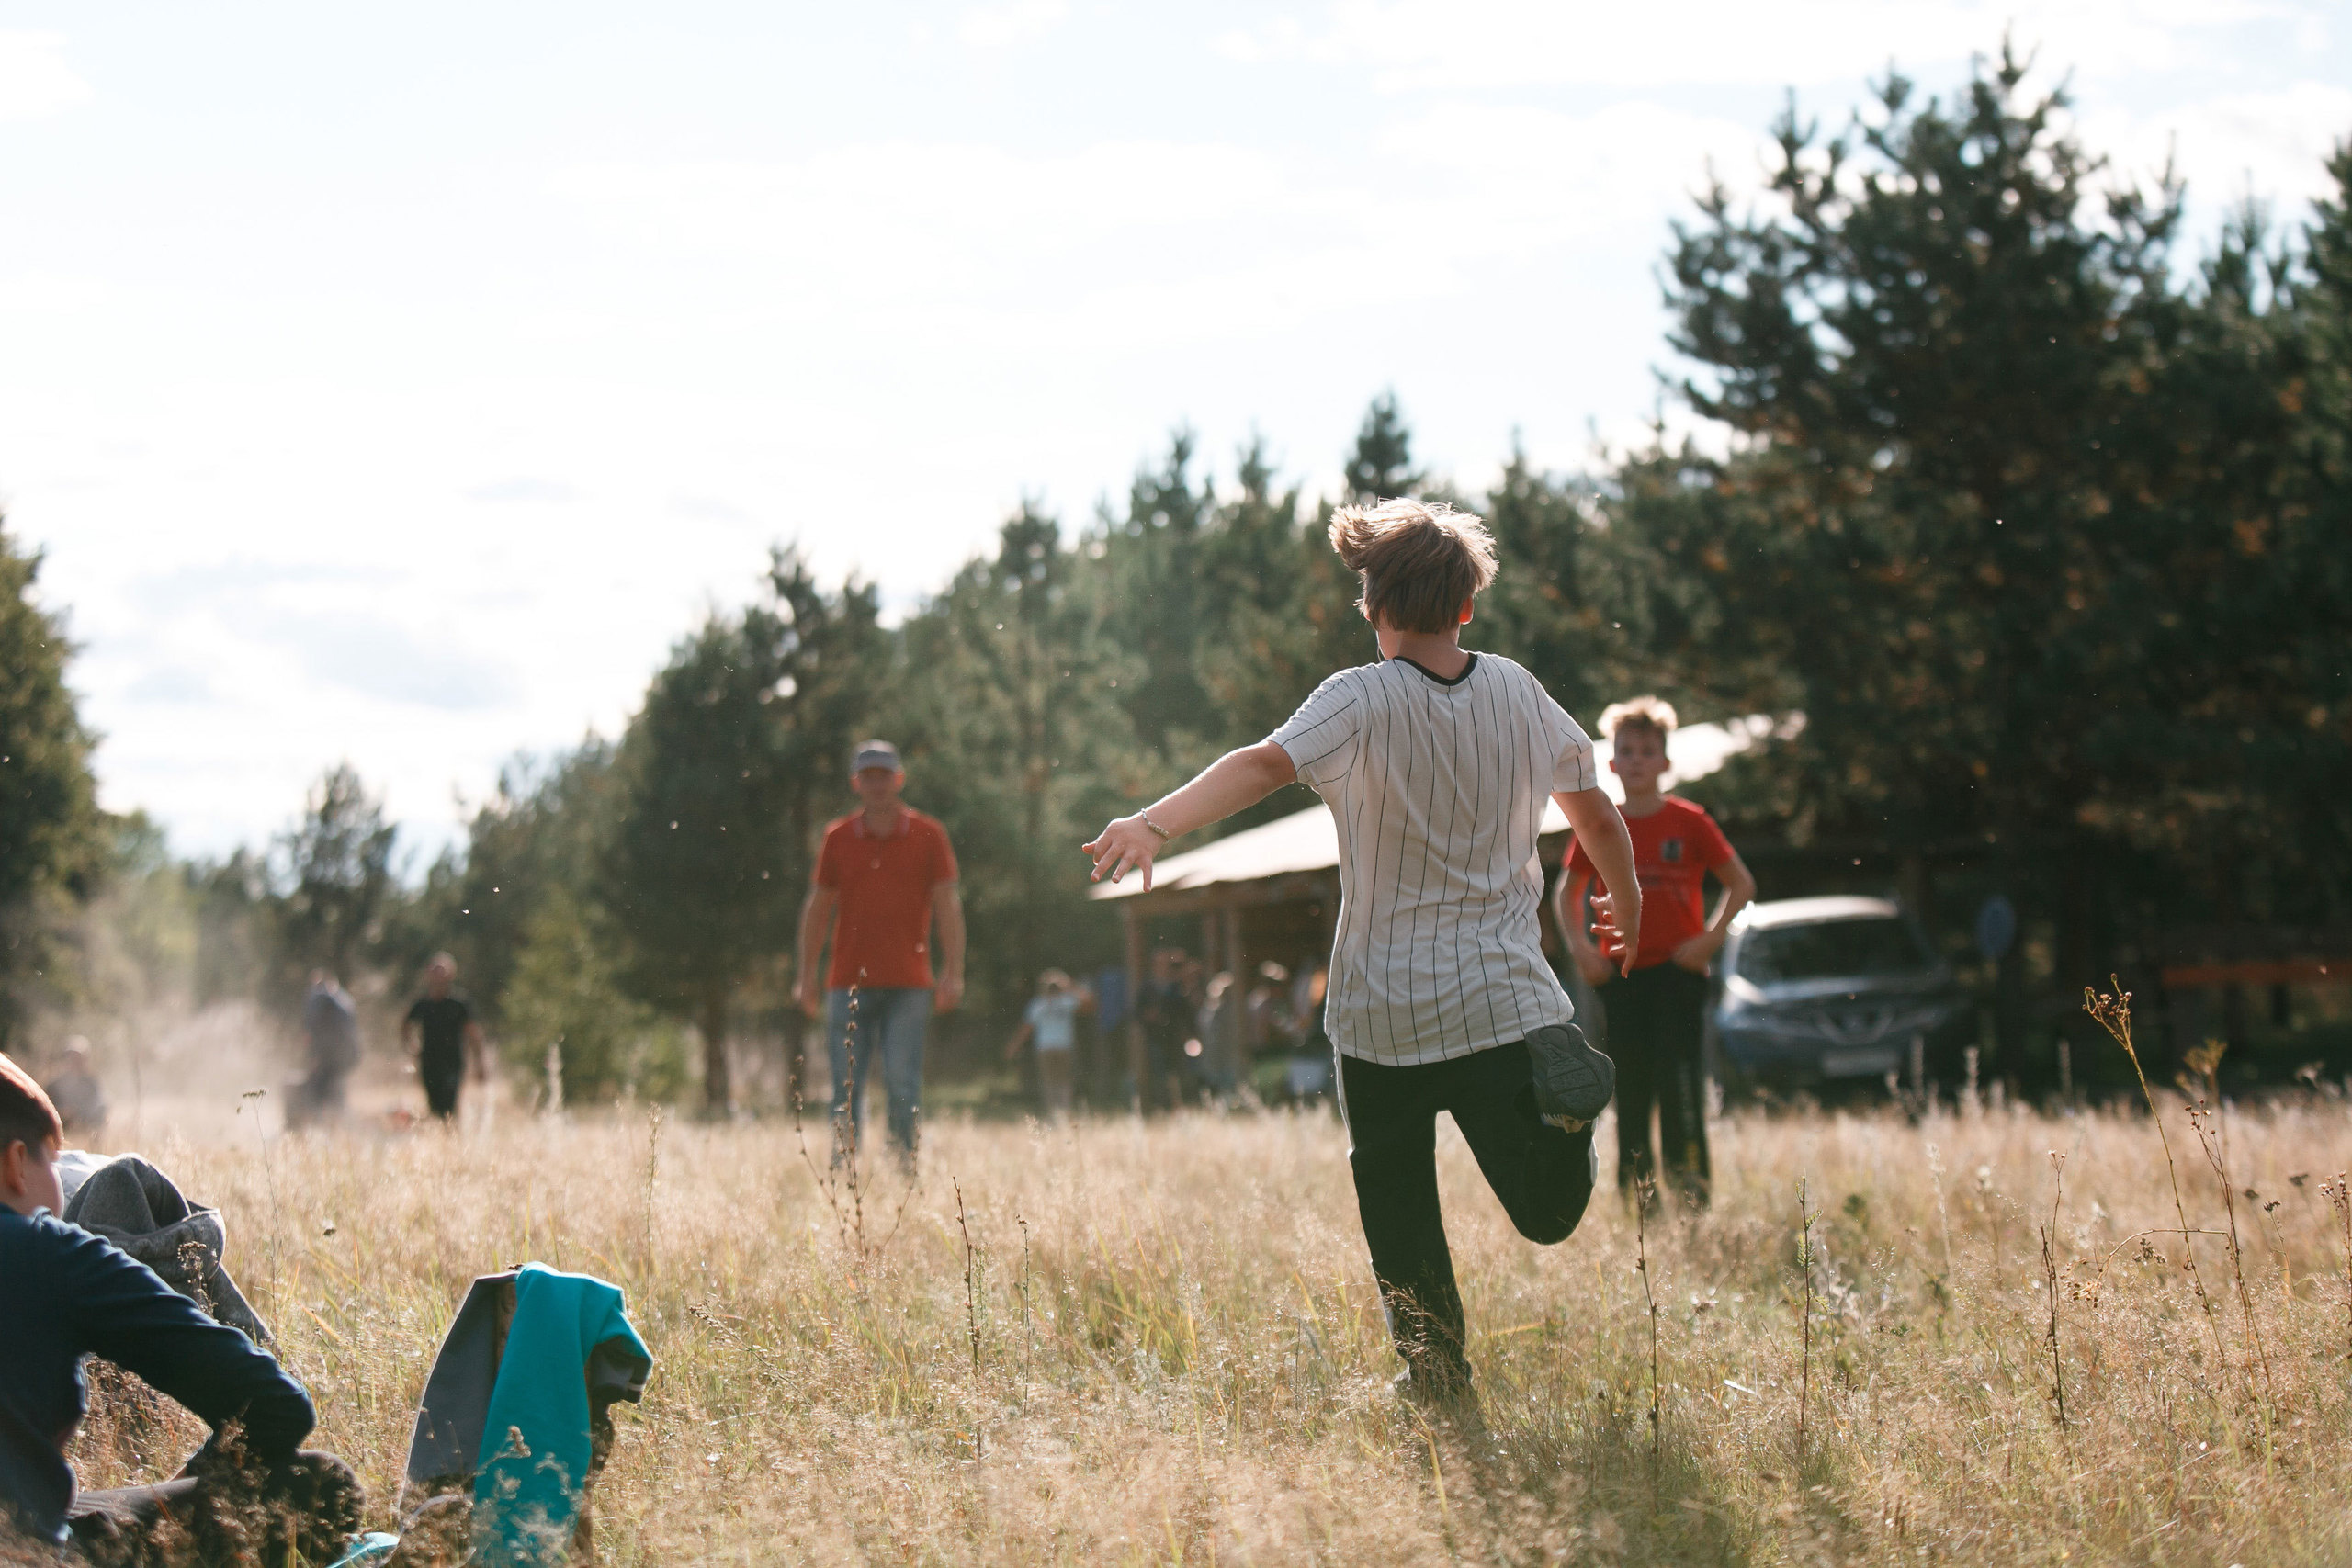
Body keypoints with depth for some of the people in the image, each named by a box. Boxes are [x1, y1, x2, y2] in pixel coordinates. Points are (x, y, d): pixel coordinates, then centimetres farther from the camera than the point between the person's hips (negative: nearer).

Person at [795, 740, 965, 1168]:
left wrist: (953, 972, -5)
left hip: (908, 984, -2)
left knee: (903, 1083, -6)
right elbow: (817, 908, 13)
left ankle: (904, 1162, 1)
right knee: (846, 1085, 0)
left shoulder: (928, 836, 4)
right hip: (848, 983, 2)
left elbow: (947, 904, 3)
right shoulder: (838, 839, 9)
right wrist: (808, 975, 9)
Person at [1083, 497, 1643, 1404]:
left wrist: (1155, 822, -45)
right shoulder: (1517, 694, 3)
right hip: (1505, 997, 2)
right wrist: (1627, 901, 34)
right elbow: (1597, 816, 14)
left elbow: (1267, 762, -31)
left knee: (1398, 1205, 15)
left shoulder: (1362, 701, -11)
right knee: (1548, 1213, 10)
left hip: (1384, 1010, -2)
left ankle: (1437, 1374, 17)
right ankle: (1555, 1091, -9)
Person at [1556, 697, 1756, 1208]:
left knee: (1679, 1084, -9)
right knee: (1630, 1090, 3)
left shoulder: (1690, 823, -1)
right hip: (1621, 972, 3)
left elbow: (1741, 884, 5)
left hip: (1678, 969, -3)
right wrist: (1580, 945, 3)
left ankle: (1691, 1195, -5)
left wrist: (1711, 937, -7)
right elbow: (1567, 893, 18)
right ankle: (1635, 1199, 9)